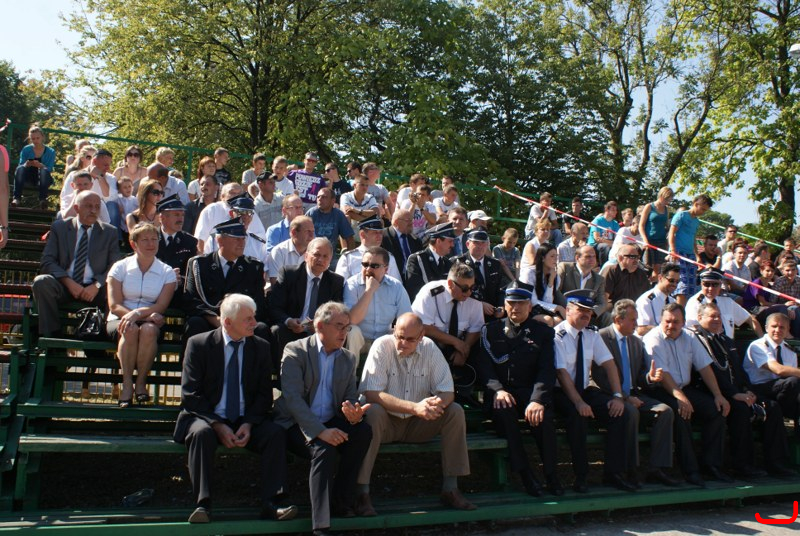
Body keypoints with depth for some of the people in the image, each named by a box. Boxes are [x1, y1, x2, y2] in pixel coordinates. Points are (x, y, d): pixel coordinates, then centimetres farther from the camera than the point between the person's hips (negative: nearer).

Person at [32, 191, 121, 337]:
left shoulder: (110, 232, 11)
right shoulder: (59, 227, 10)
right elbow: (47, 261, 2)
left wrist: (97, 285, -15)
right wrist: (68, 281, -15)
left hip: (95, 290, -1)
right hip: (64, 286, 1)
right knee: (41, 281, -30)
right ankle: (51, 336, -18)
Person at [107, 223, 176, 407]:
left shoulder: (167, 272, 8)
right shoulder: (120, 267, 6)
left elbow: (161, 306, -3)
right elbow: (114, 306, -3)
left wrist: (138, 313, -24)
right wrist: (148, 314, -18)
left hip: (151, 321, 0)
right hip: (120, 321, 0)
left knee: (148, 329, -35)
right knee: (131, 329, -35)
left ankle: (141, 382, -20)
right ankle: (127, 383, -25)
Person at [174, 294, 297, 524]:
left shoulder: (261, 347, 5)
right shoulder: (198, 344, -3)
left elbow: (264, 394, 4)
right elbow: (190, 394, -7)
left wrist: (248, 424, -14)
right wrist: (218, 425, -18)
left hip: (245, 421, 2)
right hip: (206, 418, -2)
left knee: (276, 433, -25)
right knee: (202, 433, -35)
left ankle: (268, 504, -23)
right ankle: (202, 504, -28)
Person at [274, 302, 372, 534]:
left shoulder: (349, 358, 10)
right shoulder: (295, 351, -7)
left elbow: (351, 398, 9)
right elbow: (292, 397, -18)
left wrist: (355, 414, -18)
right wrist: (320, 431, -28)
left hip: (330, 423, 5)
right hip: (297, 425, -5)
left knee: (363, 431, -23)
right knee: (324, 448, -33)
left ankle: (341, 499, -12)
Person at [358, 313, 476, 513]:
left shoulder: (430, 348, -5)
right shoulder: (382, 346, -15)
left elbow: (447, 392, -5)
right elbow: (371, 393, -25)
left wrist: (437, 403, -32)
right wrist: (415, 407, -34)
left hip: (418, 424, 4)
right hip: (387, 422, -3)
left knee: (455, 411, -17)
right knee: (373, 412, -34)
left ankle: (450, 488, -10)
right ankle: (362, 492, -27)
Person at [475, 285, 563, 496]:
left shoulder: (543, 332, 10)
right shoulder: (491, 330, 12)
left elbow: (547, 370, -1)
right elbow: (483, 366, 3)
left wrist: (537, 399, -20)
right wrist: (498, 389, -18)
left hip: (529, 391, 0)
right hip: (500, 391, 0)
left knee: (542, 415, -32)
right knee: (504, 410, -35)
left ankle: (551, 474, -13)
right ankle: (524, 473, -24)